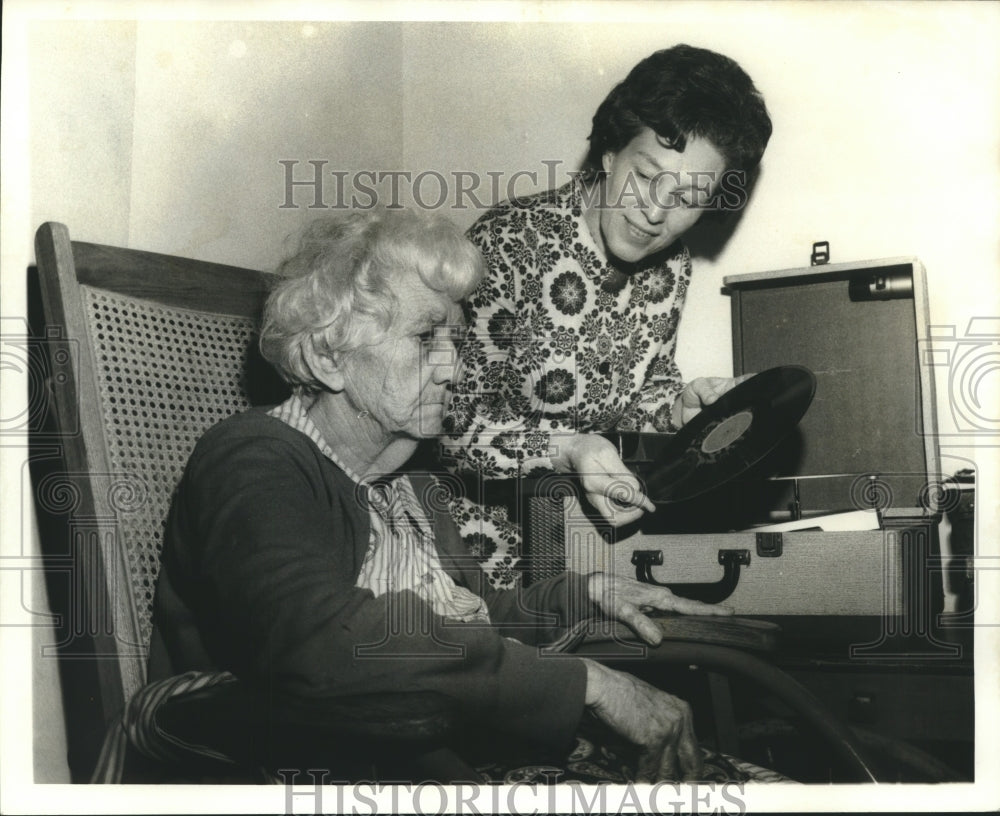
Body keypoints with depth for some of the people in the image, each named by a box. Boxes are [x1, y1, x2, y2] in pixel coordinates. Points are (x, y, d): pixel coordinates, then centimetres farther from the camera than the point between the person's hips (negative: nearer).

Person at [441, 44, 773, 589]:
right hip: (492, 517, -6)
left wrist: (680, 408, -8)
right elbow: (451, 421, -18)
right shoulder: (508, 247, -21)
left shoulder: (670, 267, 1)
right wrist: (566, 450, -31)